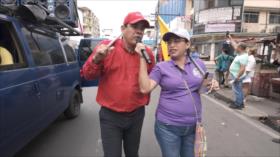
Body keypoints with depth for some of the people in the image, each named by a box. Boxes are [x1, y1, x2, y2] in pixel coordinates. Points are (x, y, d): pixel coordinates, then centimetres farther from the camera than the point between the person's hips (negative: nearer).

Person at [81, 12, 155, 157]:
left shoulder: (147, 53, -1)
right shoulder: (106, 47, -9)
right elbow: (88, 75, -8)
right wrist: (96, 59, -24)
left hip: (136, 114, 4)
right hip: (110, 115, -3)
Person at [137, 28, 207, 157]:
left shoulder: (199, 64, 1)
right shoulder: (161, 67, -7)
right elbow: (145, 88, -20)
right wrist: (142, 58, -20)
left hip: (193, 125, 3)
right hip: (167, 126, -3)